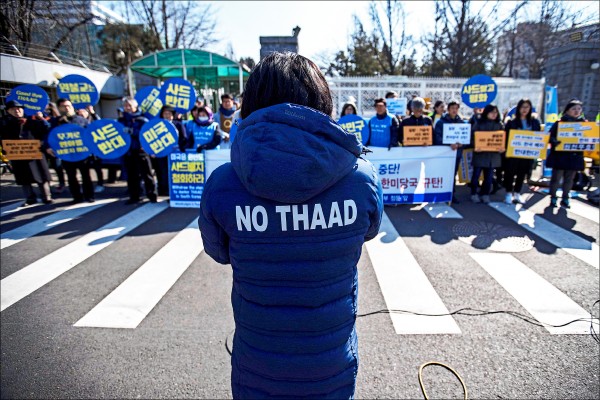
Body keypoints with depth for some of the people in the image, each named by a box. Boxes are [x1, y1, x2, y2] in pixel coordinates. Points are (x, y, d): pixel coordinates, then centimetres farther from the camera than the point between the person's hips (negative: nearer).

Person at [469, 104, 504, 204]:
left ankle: (485, 194, 17)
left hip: (493, 154, 4)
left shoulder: (499, 125, 11)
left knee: (489, 176, 6)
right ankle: (474, 194, 14)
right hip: (480, 153, -3)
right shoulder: (479, 123, -1)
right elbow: (473, 136, -4)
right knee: (476, 174, 1)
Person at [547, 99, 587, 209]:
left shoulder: (584, 123, 8)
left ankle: (565, 199, 22)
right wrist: (554, 141, -27)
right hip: (560, 155, -4)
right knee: (556, 178, 2)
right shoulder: (560, 122, -4)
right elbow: (551, 135, -7)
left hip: (575, 156, 4)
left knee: (569, 179, 12)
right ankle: (553, 198, 13)